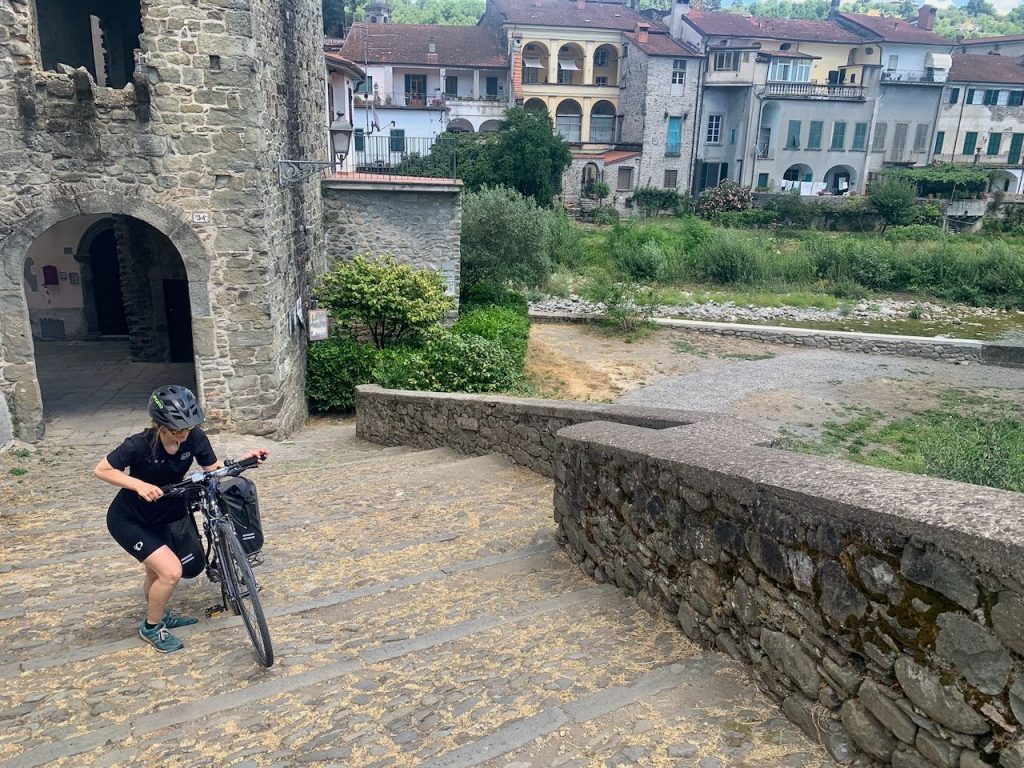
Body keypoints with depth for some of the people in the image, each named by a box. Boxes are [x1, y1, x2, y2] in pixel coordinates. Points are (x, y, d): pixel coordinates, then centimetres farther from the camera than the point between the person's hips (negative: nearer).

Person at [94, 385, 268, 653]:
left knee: (157, 572, 22)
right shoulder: (140, 445, -32)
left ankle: (158, 614, 50)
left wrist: (247, 457, -23)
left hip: (166, 515, 5)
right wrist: (138, 485, -34)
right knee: (171, 571, -14)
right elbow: (101, 470, -21)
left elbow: (214, 468, -8)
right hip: (129, 519, -5)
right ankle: (151, 627, 11)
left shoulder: (195, 437, -19)